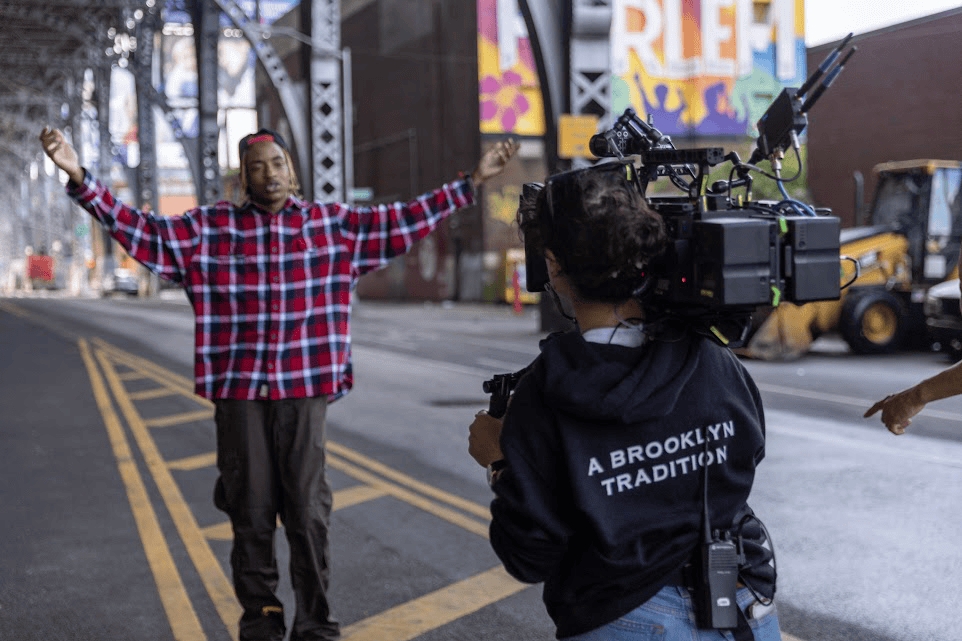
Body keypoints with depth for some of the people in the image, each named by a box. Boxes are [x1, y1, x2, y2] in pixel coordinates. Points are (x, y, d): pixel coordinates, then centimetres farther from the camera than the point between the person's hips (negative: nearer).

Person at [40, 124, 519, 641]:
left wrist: (471, 182, 7)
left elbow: (405, 222, 10)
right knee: (250, 515, 7)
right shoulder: (209, 228, 6)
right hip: (239, 393, 0)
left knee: (308, 514, 1)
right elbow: (141, 231, 3)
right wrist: (79, 179, -7)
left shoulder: (334, 225, 8)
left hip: (305, 390, 0)